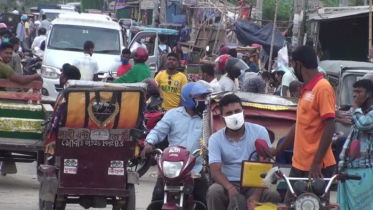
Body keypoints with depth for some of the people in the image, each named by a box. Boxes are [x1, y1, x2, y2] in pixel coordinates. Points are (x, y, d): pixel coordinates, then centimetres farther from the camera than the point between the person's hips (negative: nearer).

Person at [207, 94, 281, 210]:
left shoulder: (259, 132, -1)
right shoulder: (215, 139, 0)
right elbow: (215, 171, -11)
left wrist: (257, 193, -23)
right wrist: (230, 189, -33)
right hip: (229, 184, 0)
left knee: (273, 195, -30)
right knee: (214, 192, -33)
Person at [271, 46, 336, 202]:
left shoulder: (323, 88, -12)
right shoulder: (306, 90, 16)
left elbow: (330, 127, -18)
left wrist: (316, 162, -22)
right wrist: (276, 152, 28)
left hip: (316, 167, -9)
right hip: (299, 164, 9)